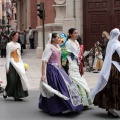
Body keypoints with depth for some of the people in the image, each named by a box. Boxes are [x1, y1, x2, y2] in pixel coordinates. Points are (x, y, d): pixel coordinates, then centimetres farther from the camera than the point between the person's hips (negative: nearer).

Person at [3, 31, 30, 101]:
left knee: (19, 80, 1)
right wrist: (7, 67, -13)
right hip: (12, 64, -7)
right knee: (12, 81, -6)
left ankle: (17, 96, 5)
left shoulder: (18, 44, 14)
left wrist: (21, 64, 15)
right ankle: (6, 92, 18)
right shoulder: (9, 44, -6)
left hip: (18, 64, 7)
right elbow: (8, 56, -9)